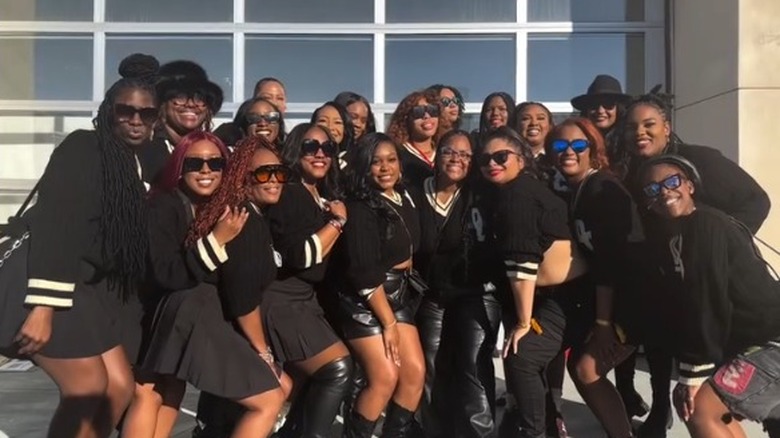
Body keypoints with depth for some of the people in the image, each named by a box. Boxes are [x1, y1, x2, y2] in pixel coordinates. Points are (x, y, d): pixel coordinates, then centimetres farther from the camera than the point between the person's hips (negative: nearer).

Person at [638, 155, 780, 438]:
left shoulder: (706, 226, -18)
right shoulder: (668, 239, 10)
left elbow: (709, 304, -22)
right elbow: (675, 310, 12)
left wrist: (694, 373, -17)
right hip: (752, 342, 10)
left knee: (701, 409, -14)